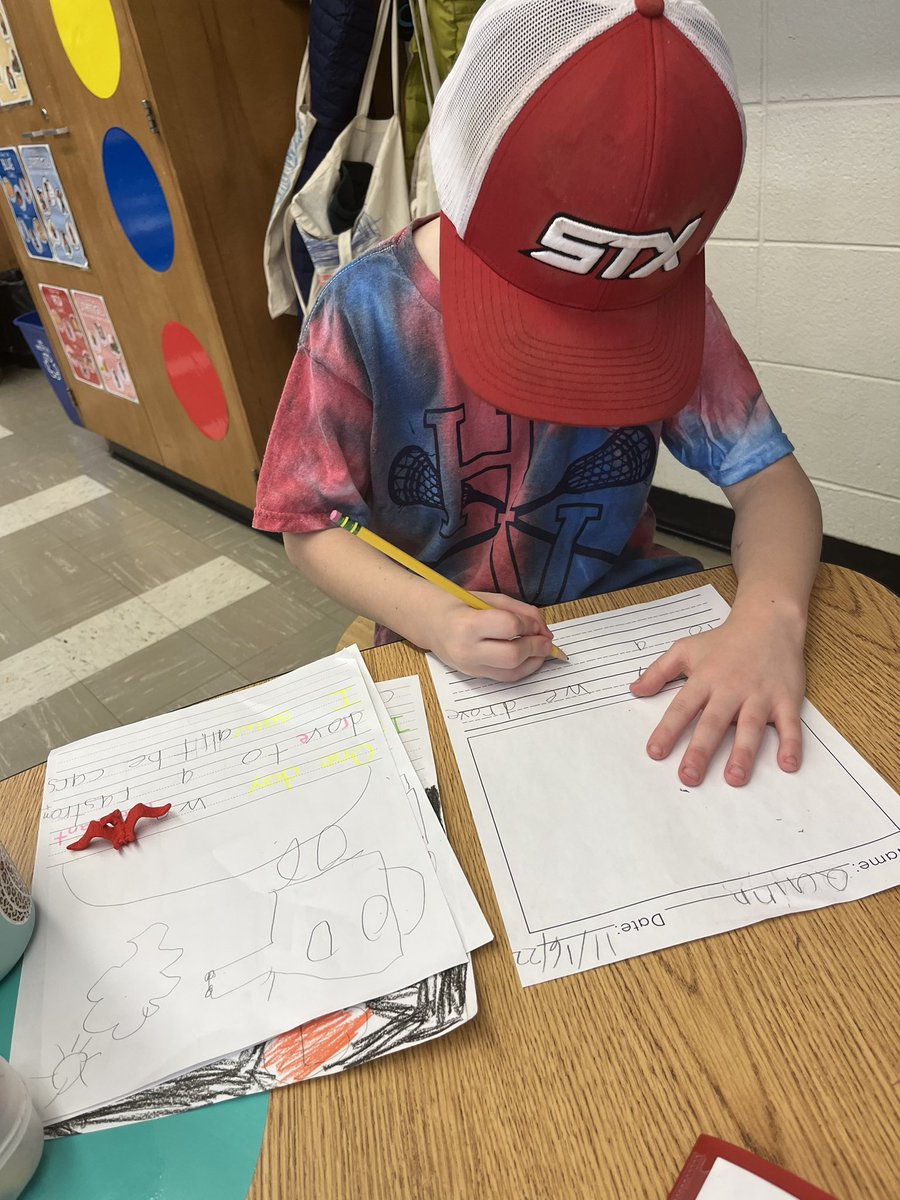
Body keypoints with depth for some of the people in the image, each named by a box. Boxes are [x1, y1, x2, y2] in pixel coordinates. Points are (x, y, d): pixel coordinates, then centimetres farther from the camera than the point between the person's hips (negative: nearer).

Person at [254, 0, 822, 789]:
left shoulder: (666, 297, -9)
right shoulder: (370, 310, -15)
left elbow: (769, 477, -9)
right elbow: (314, 526, -10)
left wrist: (769, 615, -31)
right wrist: (435, 620, -29)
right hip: (440, 646, -2)